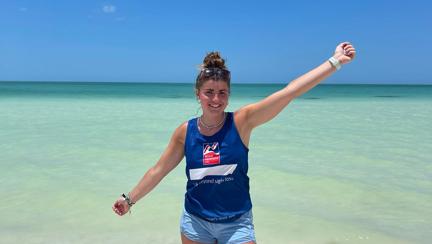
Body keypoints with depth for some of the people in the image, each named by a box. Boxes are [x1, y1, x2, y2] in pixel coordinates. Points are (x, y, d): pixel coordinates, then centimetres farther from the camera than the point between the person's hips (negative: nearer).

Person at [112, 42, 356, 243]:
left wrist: (335, 61, -21)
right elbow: (159, 170, 5)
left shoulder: (241, 121, -13)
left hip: (237, 224, -2)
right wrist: (130, 199, 12)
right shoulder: (185, 132, -7)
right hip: (195, 223, 2)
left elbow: (290, 91, -19)